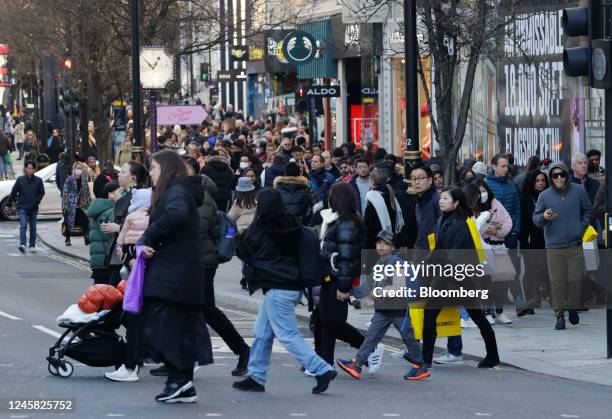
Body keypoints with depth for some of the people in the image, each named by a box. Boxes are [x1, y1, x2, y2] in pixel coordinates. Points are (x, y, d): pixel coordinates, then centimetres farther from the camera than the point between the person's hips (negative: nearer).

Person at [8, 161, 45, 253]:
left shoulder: (38, 180, 1)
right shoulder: (20, 180, -1)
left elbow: (42, 193, 8)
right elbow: (13, 192, 4)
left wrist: (37, 201, -7)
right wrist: (9, 203, 4)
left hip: (33, 208, 2)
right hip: (22, 207, -2)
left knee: (33, 227, 8)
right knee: (23, 226, -14)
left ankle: (32, 245, 17)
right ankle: (22, 244, -22)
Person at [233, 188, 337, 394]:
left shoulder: (260, 229, -12)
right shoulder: (291, 226, 7)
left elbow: (242, 251, 1)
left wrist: (241, 236, 21)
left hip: (277, 290, -8)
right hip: (293, 286, 8)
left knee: (287, 335, -8)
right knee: (262, 332, 15)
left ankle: (322, 370, -15)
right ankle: (256, 377, 19)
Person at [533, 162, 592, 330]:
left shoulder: (579, 191, 0)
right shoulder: (544, 196, -2)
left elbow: (587, 209, 16)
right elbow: (535, 218, 3)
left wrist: (582, 225, 5)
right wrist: (544, 217, -18)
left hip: (575, 245, 1)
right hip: (554, 247, -1)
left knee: (575, 279, 1)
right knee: (557, 282, -2)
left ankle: (573, 308, 23)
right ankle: (560, 315, 7)